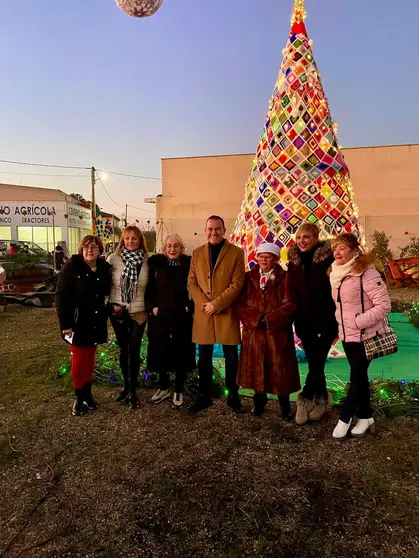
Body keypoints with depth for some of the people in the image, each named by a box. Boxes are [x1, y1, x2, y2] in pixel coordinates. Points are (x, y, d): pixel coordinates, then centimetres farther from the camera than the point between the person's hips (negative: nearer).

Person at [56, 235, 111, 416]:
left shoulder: (104, 268, 1)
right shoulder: (71, 267, -11)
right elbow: (61, 295, -13)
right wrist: (65, 323, -17)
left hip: (96, 321, 4)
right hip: (77, 321, -4)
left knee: (90, 359, 13)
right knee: (79, 359, 5)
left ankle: (87, 394, 27)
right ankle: (79, 397, 22)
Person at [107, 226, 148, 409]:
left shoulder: (147, 261, -2)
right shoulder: (113, 258, -4)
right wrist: (112, 304, -4)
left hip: (138, 311, -1)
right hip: (118, 311, 1)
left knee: (134, 351, 2)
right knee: (123, 349, 13)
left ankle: (133, 390, 16)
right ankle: (126, 386, 30)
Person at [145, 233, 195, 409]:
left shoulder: (189, 265, -4)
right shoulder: (156, 264, 0)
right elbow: (149, 290, 5)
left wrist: (190, 307, -7)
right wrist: (152, 307, -5)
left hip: (182, 318, -1)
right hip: (159, 317, 2)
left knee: (181, 354, 7)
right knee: (160, 353, 11)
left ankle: (178, 392, 24)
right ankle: (164, 388, 31)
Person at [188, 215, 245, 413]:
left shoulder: (236, 253, -1)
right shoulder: (197, 253, 9)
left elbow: (237, 284, -7)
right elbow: (191, 283, 5)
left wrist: (216, 304, -14)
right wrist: (203, 303, -10)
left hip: (227, 313, -2)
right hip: (203, 313, 3)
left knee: (231, 357, 7)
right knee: (204, 358, 11)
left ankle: (233, 396, 24)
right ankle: (204, 396, 26)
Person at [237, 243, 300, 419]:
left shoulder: (284, 278, 0)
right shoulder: (248, 278, 6)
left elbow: (289, 305, -8)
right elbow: (241, 304, -1)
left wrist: (269, 319, -17)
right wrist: (257, 319, -15)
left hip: (277, 332, -2)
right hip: (253, 332, 2)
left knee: (279, 370, 4)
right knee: (256, 368, 10)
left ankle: (285, 406, 24)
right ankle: (259, 402, 30)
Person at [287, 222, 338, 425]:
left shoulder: (328, 259, -10)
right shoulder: (294, 262, 2)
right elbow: (292, 291, 6)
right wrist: (296, 319, 2)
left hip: (325, 320, -3)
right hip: (305, 321, 4)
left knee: (317, 362, -1)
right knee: (315, 363, 12)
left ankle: (305, 399, 18)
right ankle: (321, 401, 29)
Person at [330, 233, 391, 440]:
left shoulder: (366, 272, -19)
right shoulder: (337, 273, 7)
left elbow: (384, 305, -22)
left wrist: (359, 322, -23)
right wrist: (341, 320, 8)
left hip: (366, 335, -7)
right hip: (347, 334, 8)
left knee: (357, 377, 4)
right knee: (359, 376, 16)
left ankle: (344, 418, 19)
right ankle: (365, 417, 32)